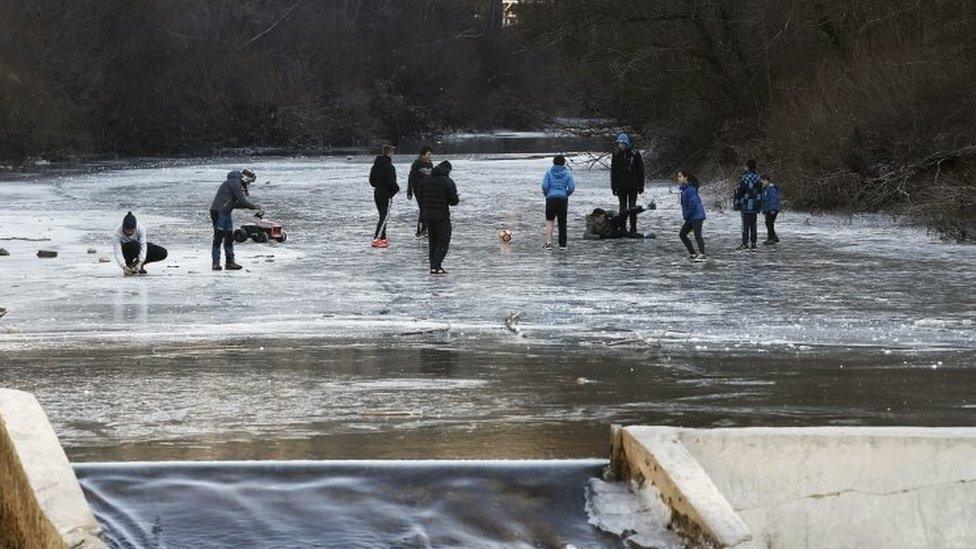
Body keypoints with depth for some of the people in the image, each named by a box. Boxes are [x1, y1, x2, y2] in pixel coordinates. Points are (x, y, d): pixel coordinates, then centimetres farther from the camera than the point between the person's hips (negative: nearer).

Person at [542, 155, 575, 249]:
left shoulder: (549, 172, -3)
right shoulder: (567, 173, 0)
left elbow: (545, 186, -9)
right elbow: (572, 187, -5)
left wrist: (546, 194, 10)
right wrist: (567, 194, 12)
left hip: (551, 199, -1)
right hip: (563, 199, 1)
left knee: (549, 221, 8)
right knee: (562, 222, 7)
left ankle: (548, 242, -5)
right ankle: (562, 244, 9)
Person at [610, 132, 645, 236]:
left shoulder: (635, 154, -5)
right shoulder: (616, 155, 2)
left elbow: (640, 171, 0)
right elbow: (613, 172, 7)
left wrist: (641, 186, -3)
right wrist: (613, 187, 3)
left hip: (633, 186, -2)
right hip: (621, 187, 2)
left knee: (632, 208, -2)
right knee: (622, 208, 7)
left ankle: (633, 230, 1)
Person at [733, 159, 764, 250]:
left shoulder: (744, 178, -14)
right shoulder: (757, 178, 7)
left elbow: (738, 192, -12)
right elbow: (760, 192, 15)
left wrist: (735, 204, -4)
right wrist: (760, 206, 22)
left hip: (745, 206, -6)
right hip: (755, 207, 6)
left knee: (745, 226, -3)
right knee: (753, 226, 12)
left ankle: (745, 244, -4)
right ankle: (753, 243, 14)